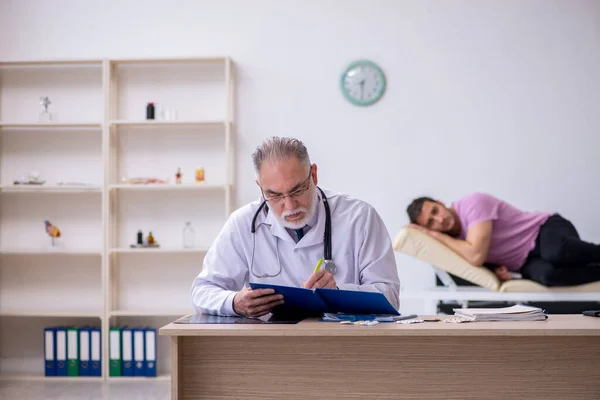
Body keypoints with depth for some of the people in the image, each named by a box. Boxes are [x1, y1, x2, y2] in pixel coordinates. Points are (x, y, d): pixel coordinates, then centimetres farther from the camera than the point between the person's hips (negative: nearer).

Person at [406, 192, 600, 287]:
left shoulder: (473, 203, -20)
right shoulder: (453, 241, 3)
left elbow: (476, 256, -29)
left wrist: (436, 234, -18)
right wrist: (496, 269, -12)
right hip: (530, 261, 5)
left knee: (556, 252, -43)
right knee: (545, 274, -35)